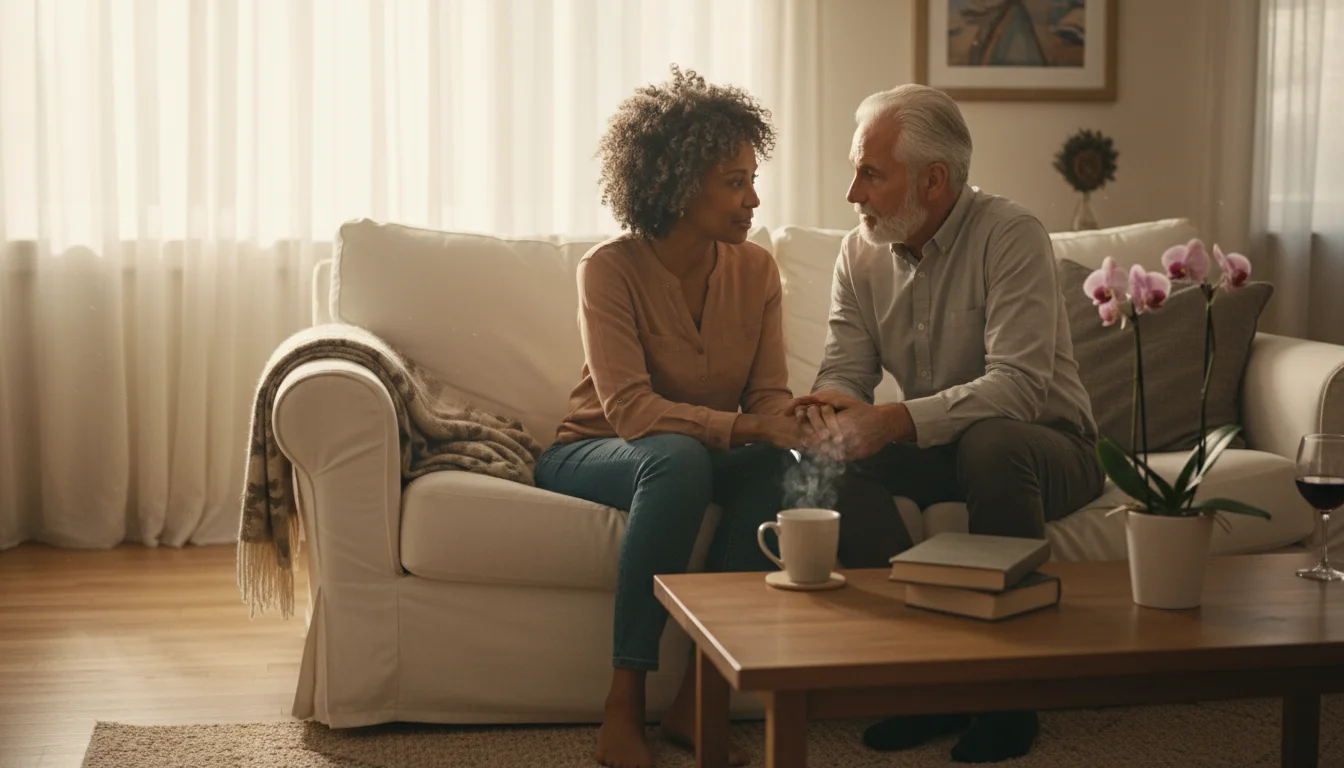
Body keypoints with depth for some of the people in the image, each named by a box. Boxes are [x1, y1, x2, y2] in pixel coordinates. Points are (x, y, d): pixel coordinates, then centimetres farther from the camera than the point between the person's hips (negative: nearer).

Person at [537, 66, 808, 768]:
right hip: (591, 455, -4)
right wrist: (739, 428, -37)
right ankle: (623, 709, -32)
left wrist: (793, 431, -29)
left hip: (702, 460, 4)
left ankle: (698, 698, -23)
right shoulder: (611, 268, -16)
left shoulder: (755, 269, -2)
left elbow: (770, 400, -5)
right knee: (678, 457, -37)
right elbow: (630, 409, -26)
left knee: (777, 465, -29)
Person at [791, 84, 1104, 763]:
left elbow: (1019, 384, -29)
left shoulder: (1009, 236, -19)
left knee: (991, 443, -38)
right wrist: (831, 404, -27)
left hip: (1045, 447, -5)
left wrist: (895, 421, -39)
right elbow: (846, 368, -1)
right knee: (835, 458, -22)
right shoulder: (861, 253, 1)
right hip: (942, 450, 5)